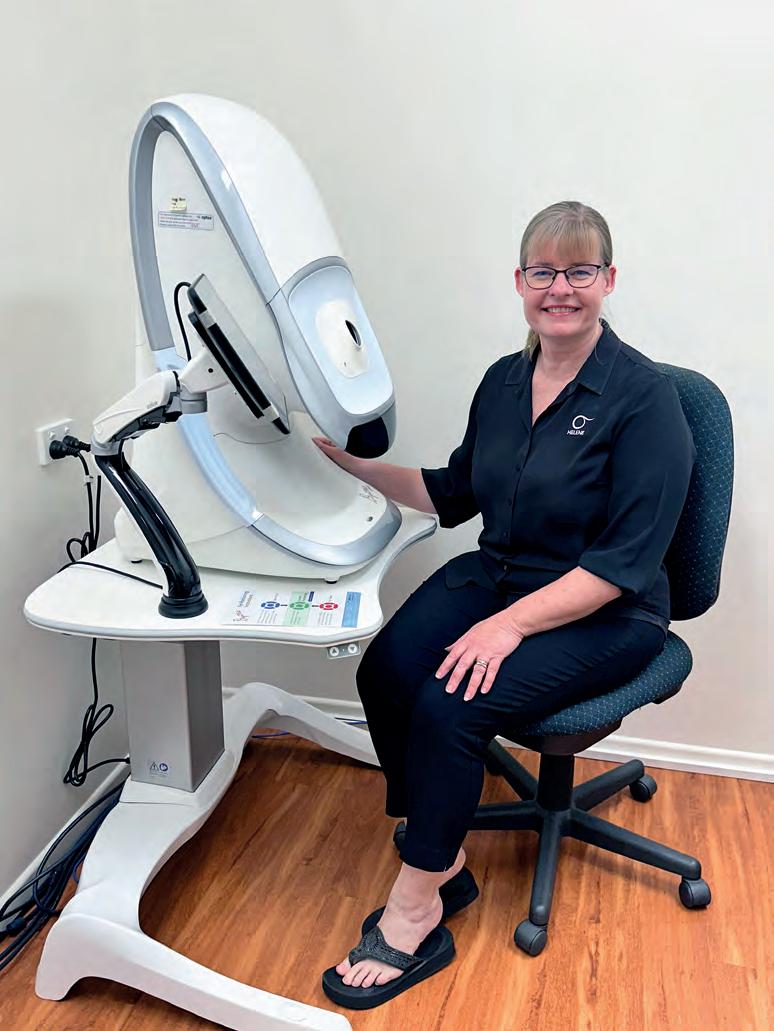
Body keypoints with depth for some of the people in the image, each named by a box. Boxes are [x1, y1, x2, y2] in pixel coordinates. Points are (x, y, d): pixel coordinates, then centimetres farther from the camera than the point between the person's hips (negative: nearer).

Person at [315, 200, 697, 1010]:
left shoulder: (643, 396, -15)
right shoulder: (503, 380, 5)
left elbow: (625, 563, -19)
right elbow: (454, 494, 15)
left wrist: (513, 622, -26)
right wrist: (354, 461, 5)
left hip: (600, 615, -6)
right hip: (494, 574, 6)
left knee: (451, 703, -26)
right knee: (384, 670, -19)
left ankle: (414, 916, -5)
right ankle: (442, 861, 2)